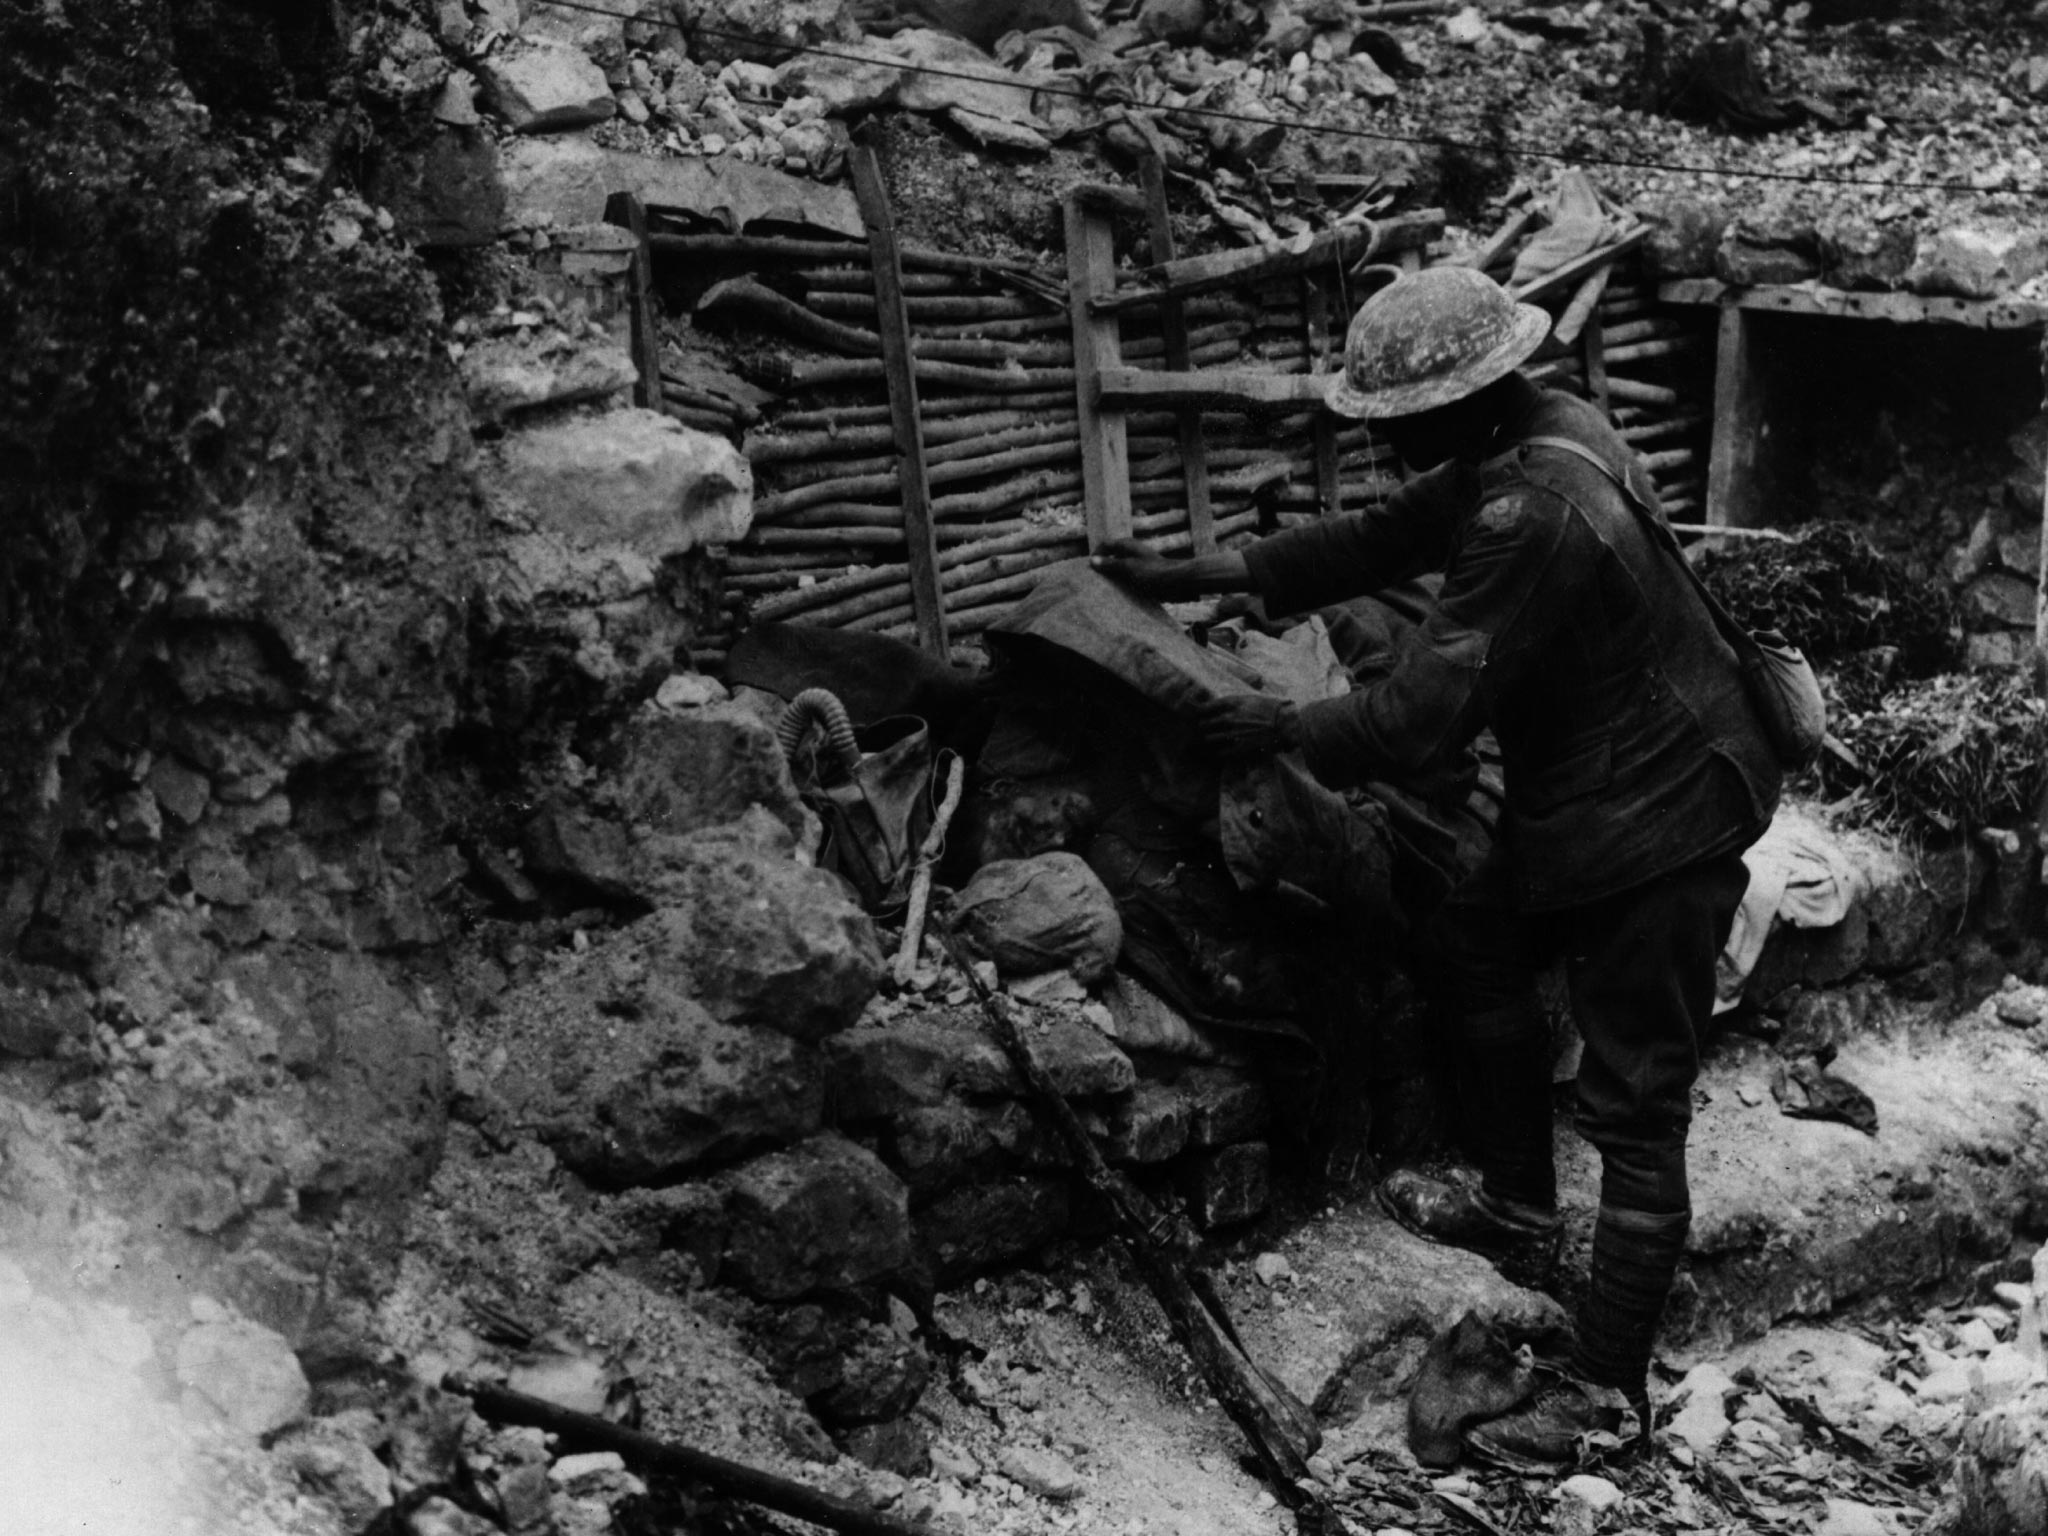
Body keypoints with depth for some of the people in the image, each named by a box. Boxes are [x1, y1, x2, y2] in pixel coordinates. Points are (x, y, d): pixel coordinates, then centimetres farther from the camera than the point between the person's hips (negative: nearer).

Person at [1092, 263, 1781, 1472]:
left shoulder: (1534, 515, -31)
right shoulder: (1525, 438, 0)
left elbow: (1425, 713, -28)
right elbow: (1374, 540, 11)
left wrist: (1284, 730, -10)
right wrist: (1189, 577, 11)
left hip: (1658, 829, -11)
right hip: (1584, 795, 11)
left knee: (1635, 1106, -2)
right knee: (1482, 953, 26)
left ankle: (1609, 1389, 9)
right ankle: (1518, 1208, 43)